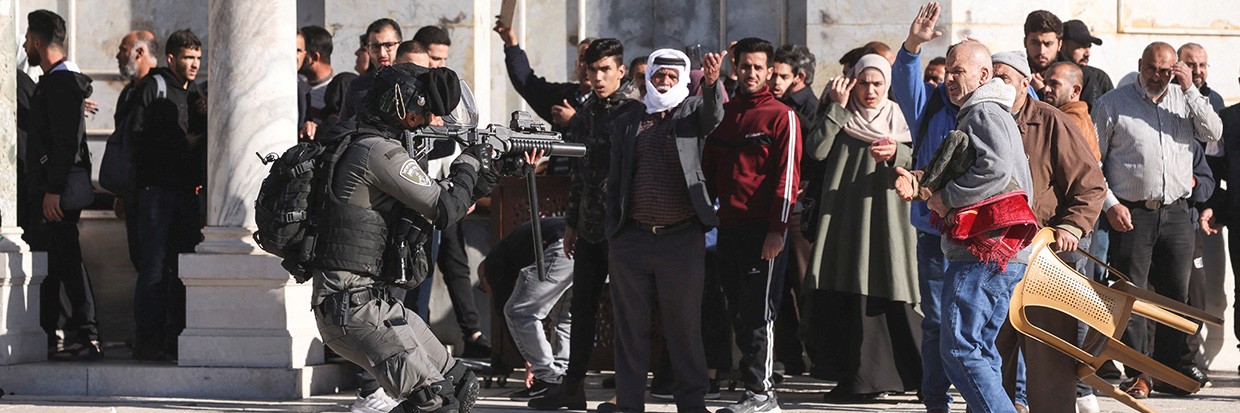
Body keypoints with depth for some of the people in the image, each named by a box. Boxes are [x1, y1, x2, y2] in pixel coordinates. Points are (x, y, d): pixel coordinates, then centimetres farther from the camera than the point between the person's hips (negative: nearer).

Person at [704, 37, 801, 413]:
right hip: (728, 226, 7)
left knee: (758, 312, -7)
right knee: (737, 310, 7)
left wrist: (777, 229, -16)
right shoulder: (724, 114, 15)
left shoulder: (781, 117, -4)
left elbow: (788, 176, -10)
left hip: (762, 229, -7)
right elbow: (708, 169, 20)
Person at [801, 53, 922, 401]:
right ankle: (858, 378, 1)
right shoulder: (839, 118, 12)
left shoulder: (898, 118, 12)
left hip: (888, 219, -1)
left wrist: (897, 154, -20)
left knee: (893, 297, -9)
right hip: (846, 219, 1)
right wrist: (838, 108, -6)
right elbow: (816, 150, -5)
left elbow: (917, 163, 0)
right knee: (851, 298, -4)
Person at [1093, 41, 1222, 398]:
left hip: (1176, 213, 3)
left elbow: (1213, 134, -4)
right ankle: (1138, 376, 0)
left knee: (1176, 295, 5)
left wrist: (1190, 90, -9)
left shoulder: (1185, 100, 11)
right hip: (1131, 214, -3)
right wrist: (1110, 204, -7)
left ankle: (1168, 373, 14)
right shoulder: (1113, 104, 2)